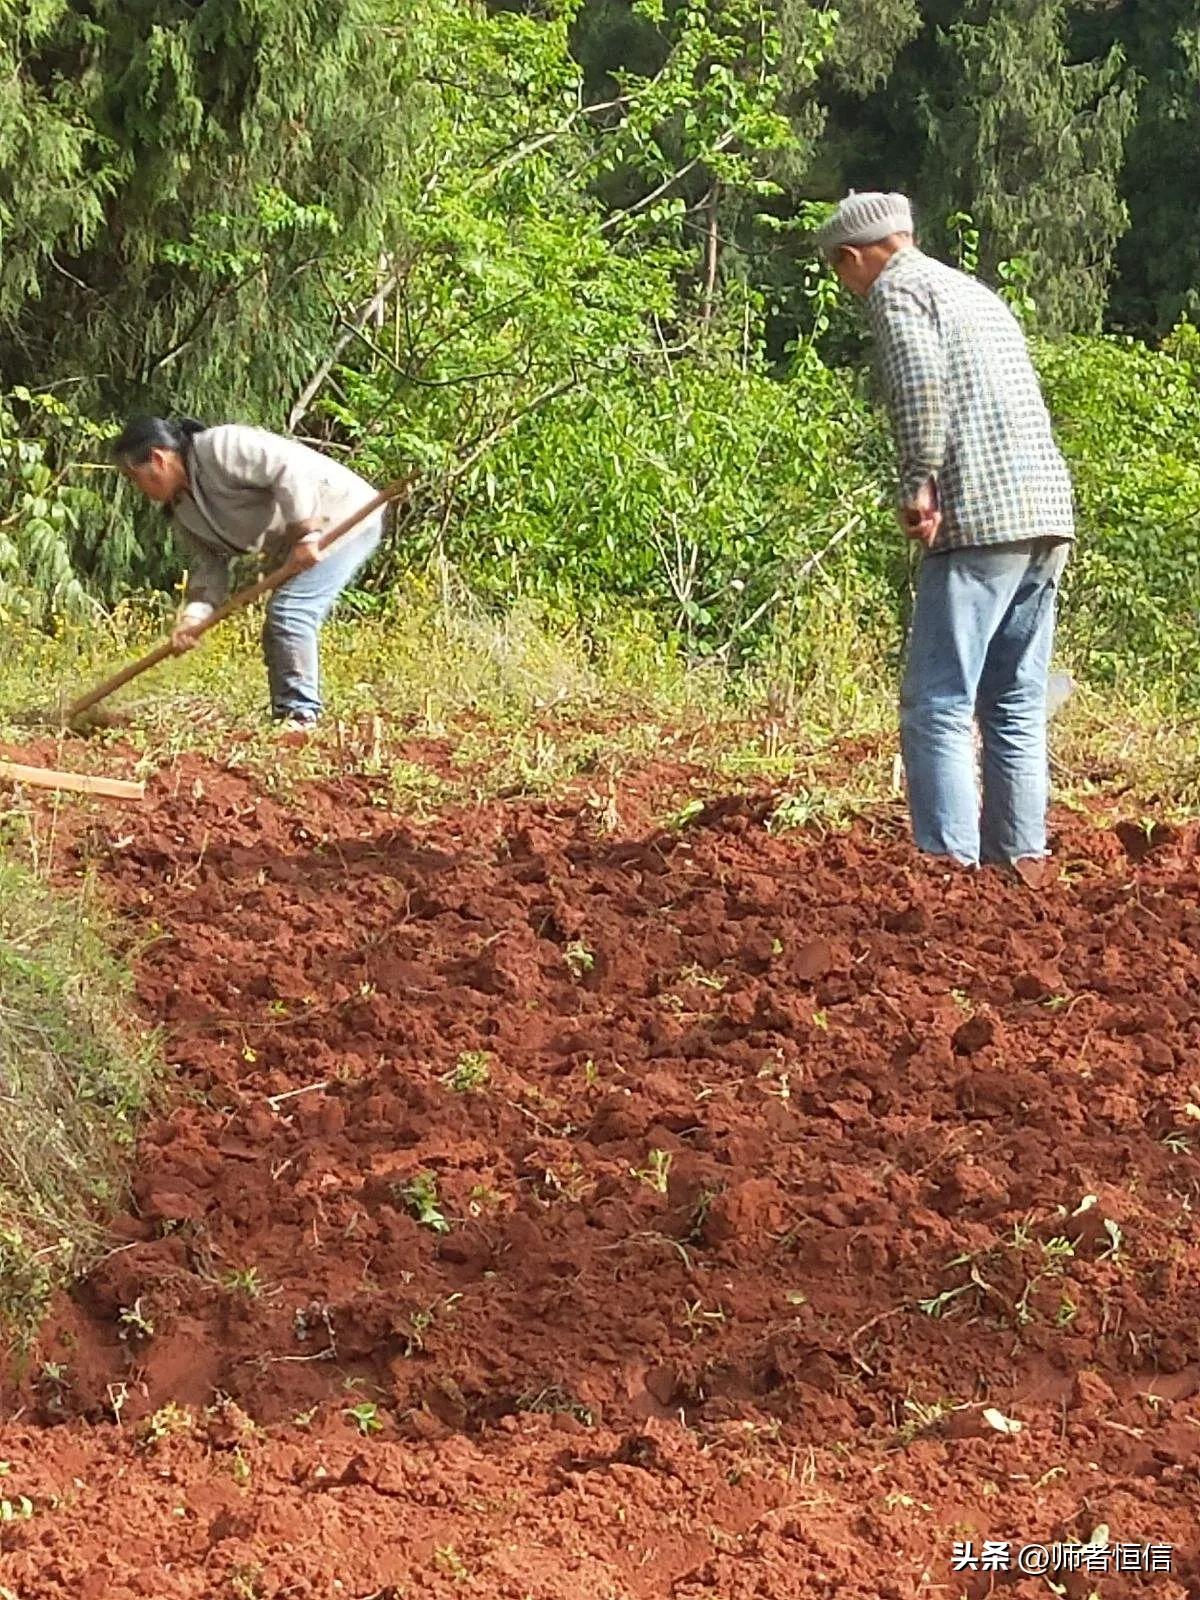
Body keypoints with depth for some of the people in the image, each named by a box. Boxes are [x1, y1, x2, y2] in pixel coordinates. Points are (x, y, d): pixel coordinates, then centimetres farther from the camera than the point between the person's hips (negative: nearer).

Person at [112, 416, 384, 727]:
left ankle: (301, 715, -17)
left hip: (345, 517, -11)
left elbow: (289, 468, -28)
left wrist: (305, 534, -29)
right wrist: (193, 615, -11)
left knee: (288, 611, -19)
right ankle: (285, 716, 14)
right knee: (279, 631, 9)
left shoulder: (220, 447, -20)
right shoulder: (183, 510, 10)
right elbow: (207, 566, 6)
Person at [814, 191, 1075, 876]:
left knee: (939, 706, -6)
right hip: (1049, 513, 8)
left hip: (980, 519, -8)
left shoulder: (896, 288, 1)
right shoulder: (975, 292, 27)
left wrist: (921, 483, -17)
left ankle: (952, 866, -11)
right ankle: (1024, 860, 13)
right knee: (1018, 706, 12)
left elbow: (920, 377, -18)